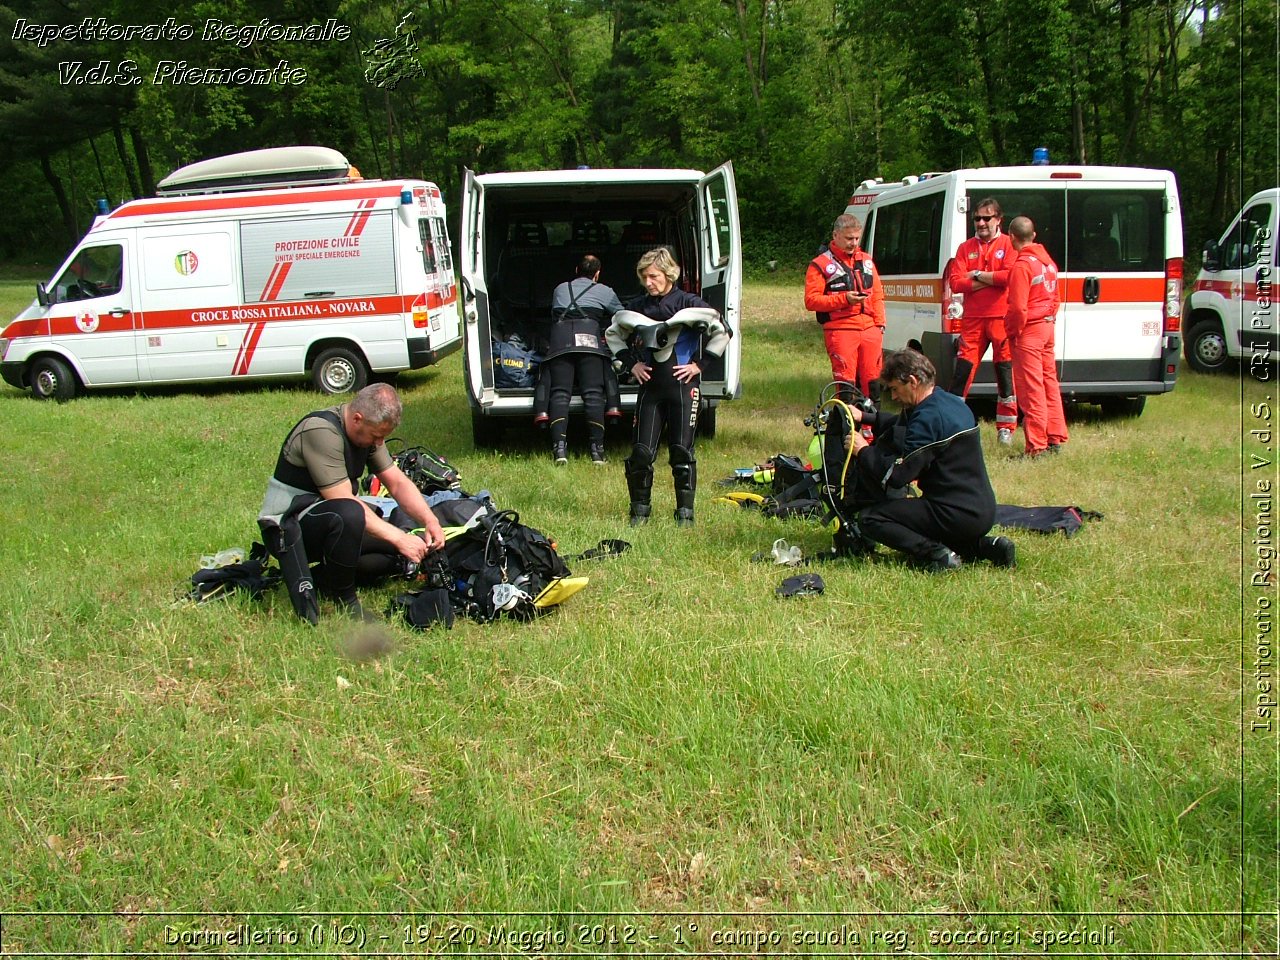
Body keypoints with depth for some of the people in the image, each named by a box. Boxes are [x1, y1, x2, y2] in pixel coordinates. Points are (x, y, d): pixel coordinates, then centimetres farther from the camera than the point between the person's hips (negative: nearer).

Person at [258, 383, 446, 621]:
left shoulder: (367, 430, 2)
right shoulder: (321, 431, -26)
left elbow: (397, 482, 4)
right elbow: (344, 502, -29)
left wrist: (430, 521, -13)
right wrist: (399, 538, -29)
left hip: (331, 522, 9)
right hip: (288, 526, -9)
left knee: (404, 552, -2)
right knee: (347, 514, -40)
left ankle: (323, 577, 4)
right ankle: (345, 600, -19)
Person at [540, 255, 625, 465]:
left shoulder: (560, 289, 31)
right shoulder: (603, 291, 23)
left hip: (559, 339, 2)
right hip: (589, 336, -2)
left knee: (559, 393, -4)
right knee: (593, 394, -6)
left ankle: (559, 447, -20)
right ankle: (597, 450, -13)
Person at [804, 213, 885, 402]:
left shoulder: (866, 261, 19)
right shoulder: (820, 264, 0)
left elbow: (877, 295, 22)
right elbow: (811, 300, -6)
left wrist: (880, 322, 8)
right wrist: (844, 299, -14)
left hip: (870, 329, 5)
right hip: (840, 329, -5)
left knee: (872, 378, 7)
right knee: (846, 379, -7)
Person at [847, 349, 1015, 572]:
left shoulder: (929, 417, -17)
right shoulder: (953, 402, 12)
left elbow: (898, 476, -18)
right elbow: (903, 424, 31)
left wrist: (864, 451, -4)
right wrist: (865, 417, 24)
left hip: (957, 515, -9)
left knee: (868, 518, -4)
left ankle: (936, 554, -15)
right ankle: (984, 546, 14)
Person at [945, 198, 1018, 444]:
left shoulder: (1009, 244, 4)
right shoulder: (965, 247, 12)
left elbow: (1010, 276, -13)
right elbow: (955, 282, 0)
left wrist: (978, 275, -6)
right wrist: (992, 280, -9)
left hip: (1001, 318, -2)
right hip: (972, 319, 3)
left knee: (1005, 372, 1)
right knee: (962, 370, 1)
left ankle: (1006, 428, 8)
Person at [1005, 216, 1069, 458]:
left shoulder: (1021, 265, -17)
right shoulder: (1047, 261, 10)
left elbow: (1018, 307, -20)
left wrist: (1012, 333, -9)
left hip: (1029, 331, -9)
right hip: (1048, 326, 9)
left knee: (1031, 388, -5)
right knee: (1048, 382, 16)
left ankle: (1037, 445, -3)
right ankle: (1055, 439, 23)